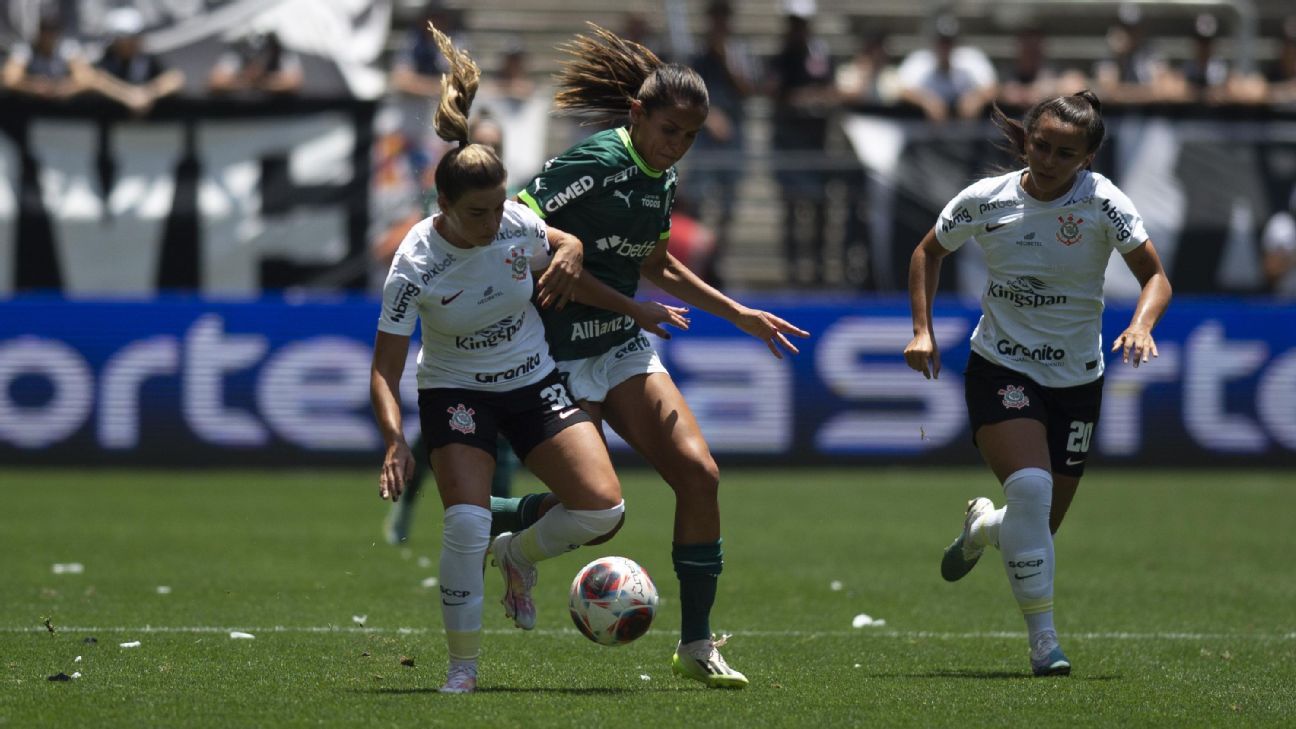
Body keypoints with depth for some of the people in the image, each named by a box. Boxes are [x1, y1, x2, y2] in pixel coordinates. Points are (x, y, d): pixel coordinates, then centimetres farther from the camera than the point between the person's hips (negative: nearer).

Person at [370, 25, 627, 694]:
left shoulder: (519, 224, -14)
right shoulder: (415, 266, -23)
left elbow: (569, 246, 11)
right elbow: (384, 369, -20)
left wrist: (565, 264, -13)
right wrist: (395, 440, -35)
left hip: (534, 382, 3)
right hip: (456, 393, -3)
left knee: (602, 507, -14)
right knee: (467, 522, -24)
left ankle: (518, 552, 19)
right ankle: (462, 666, -7)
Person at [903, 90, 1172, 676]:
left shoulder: (1101, 201, -13)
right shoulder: (985, 200, -9)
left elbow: (1155, 277, -14)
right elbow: (929, 252, 9)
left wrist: (1141, 325, -34)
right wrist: (923, 330, -1)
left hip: (1076, 380, 2)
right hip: (1001, 369, -1)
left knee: (1039, 526, 6)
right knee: (1029, 488, -27)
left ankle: (983, 525, 44)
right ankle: (1043, 641, -18)